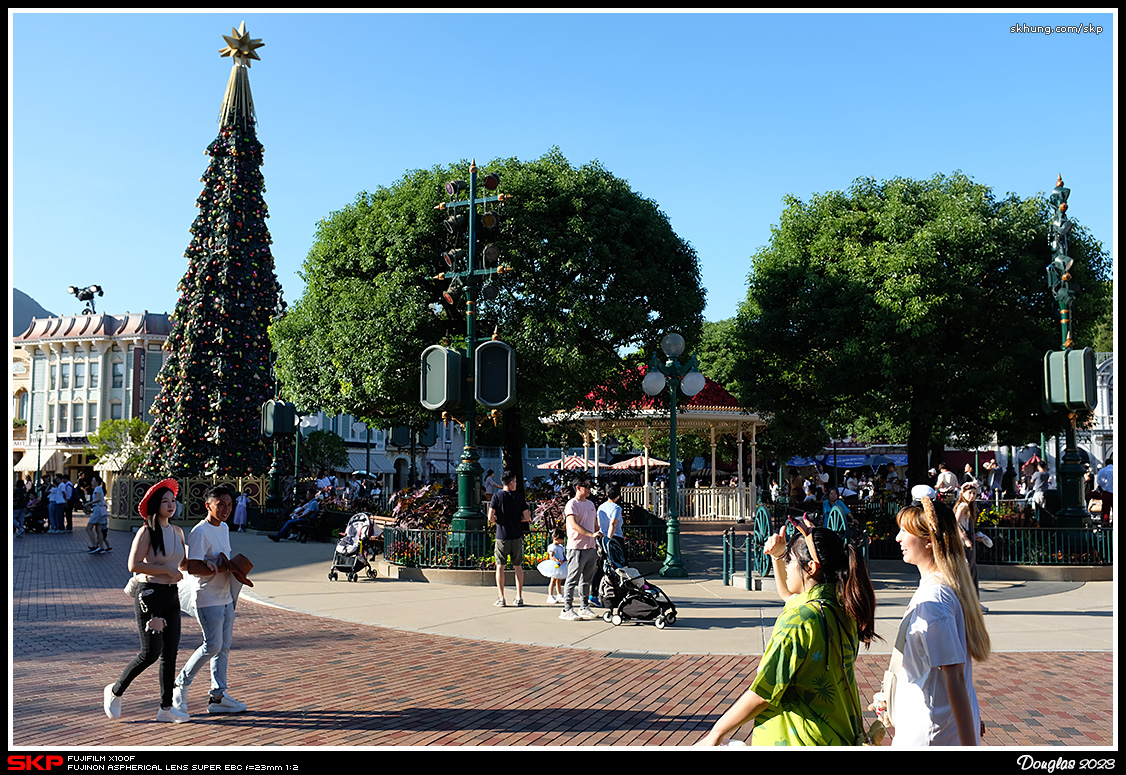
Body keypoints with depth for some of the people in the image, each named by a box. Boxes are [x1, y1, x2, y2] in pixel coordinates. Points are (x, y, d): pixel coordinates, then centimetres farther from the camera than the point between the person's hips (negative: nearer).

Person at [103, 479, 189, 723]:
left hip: (171, 595, 7)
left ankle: (166, 707, 14)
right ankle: (115, 691, 17)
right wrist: (166, 569, -18)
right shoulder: (146, 532, -10)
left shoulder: (177, 532, 10)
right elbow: (133, 565, -18)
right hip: (150, 595, -7)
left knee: (170, 653, 6)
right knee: (150, 652, -7)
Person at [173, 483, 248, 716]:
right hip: (207, 598, -9)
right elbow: (192, 567, -23)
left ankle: (218, 695, 14)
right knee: (212, 646, -10)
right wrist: (222, 568, -21)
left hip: (225, 596, 9)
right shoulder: (200, 532, -16)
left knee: (224, 646, 8)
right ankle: (181, 684, 9)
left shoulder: (224, 528, 12)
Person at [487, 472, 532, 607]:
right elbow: (526, 517, -3)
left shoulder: (497, 497, -3)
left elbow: (491, 517, -10)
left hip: (502, 536, -1)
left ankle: (501, 598, 3)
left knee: (500, 567, 5)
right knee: (518, 567, 10)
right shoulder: (519, 497, -1)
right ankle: (519, 597, 11)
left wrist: (496, 522, 11)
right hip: (517, 536, 1)